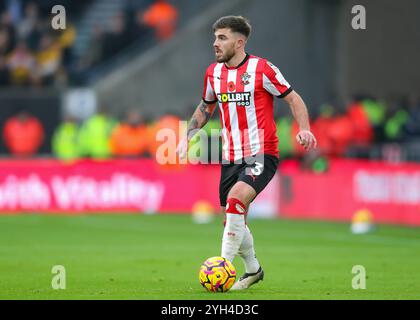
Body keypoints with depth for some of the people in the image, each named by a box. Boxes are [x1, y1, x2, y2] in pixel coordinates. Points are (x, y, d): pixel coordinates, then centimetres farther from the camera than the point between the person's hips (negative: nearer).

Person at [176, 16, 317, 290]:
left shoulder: (262, 69, -8)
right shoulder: (213, 73, 8)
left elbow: (294, 98, -2)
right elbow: (206, 106, 25)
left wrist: (304, 129, -18)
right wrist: (189, 136, 12)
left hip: (262, 154, -6)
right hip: (231, 158, 6)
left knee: (236, 199, -29)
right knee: (235, 220, 9)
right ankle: (253, 270, 33)